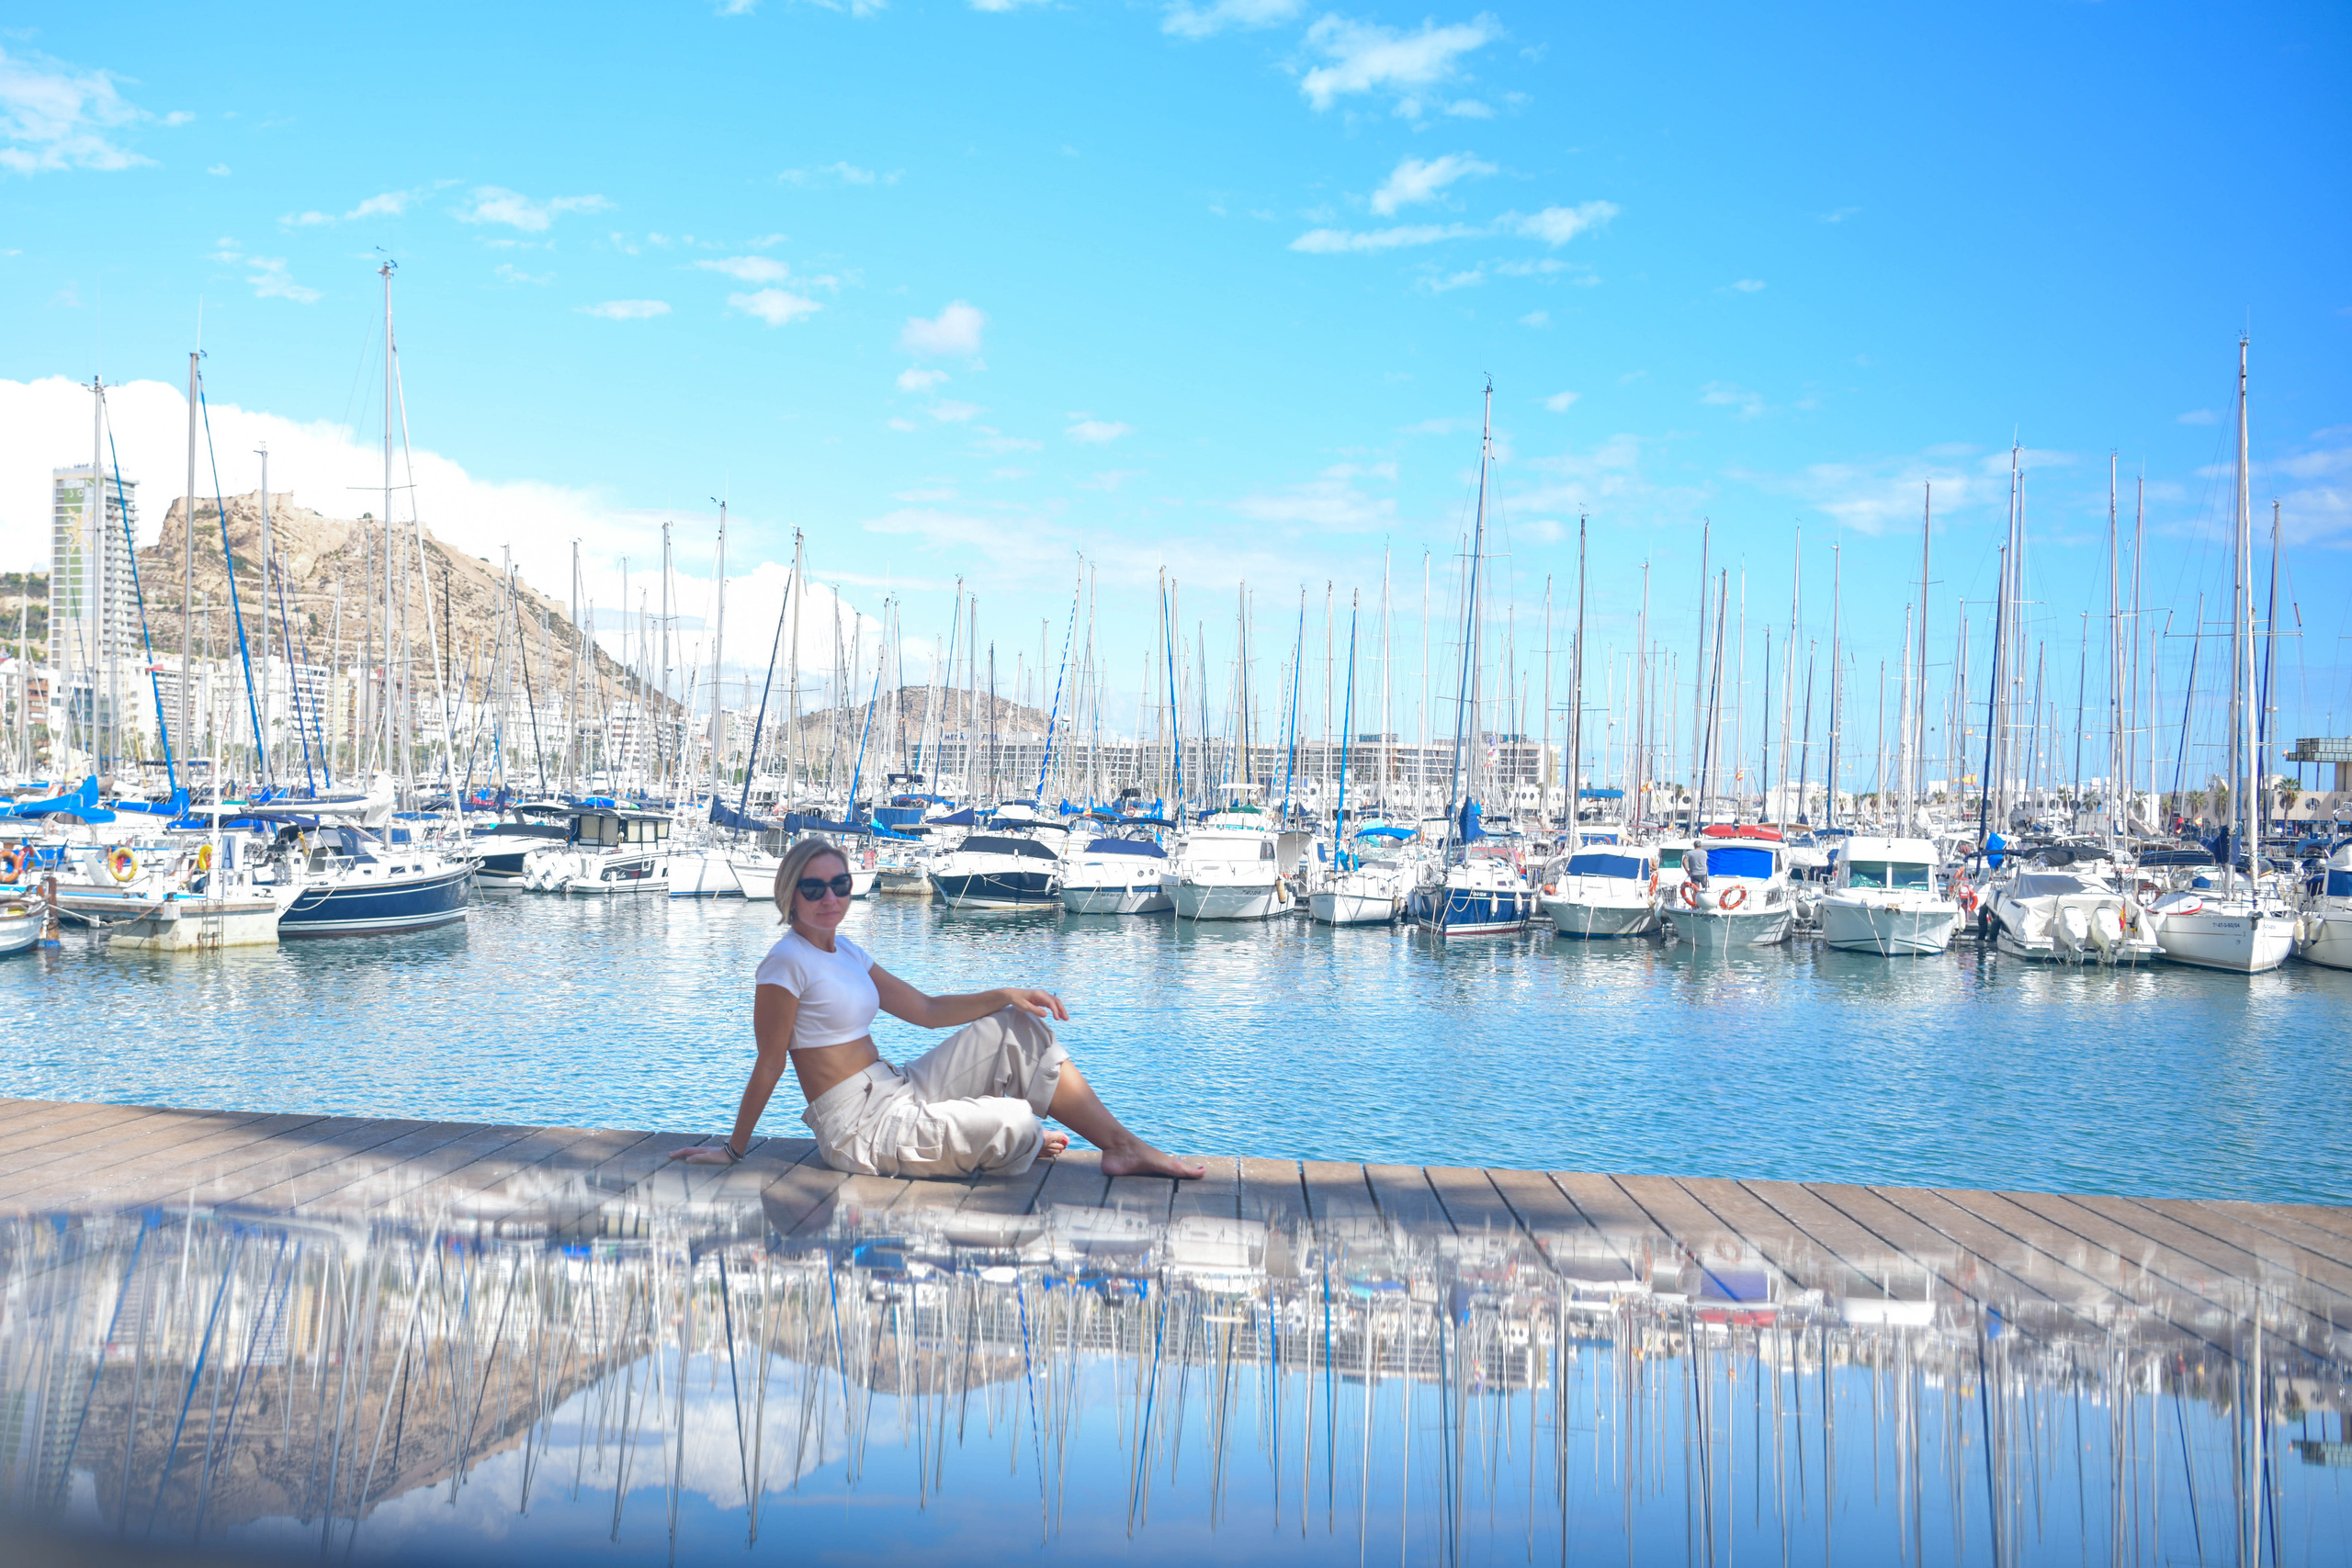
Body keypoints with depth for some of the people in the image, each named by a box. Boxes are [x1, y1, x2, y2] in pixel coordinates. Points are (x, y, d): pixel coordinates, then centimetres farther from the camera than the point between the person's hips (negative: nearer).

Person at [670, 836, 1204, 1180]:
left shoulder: (845, 951, 12)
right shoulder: (787, 963, -14)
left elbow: (926, 1010, 14)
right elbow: (769, 1064, -10)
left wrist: (1006, 996, 5)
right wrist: (734, 1150, -7)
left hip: (895, 1094, 9)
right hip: (861, 1129, -9)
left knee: (1018, 1030, 1)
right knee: (1015, 1124, -22)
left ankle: (1124, 1147, 4)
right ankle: (1005, 1144, 18)